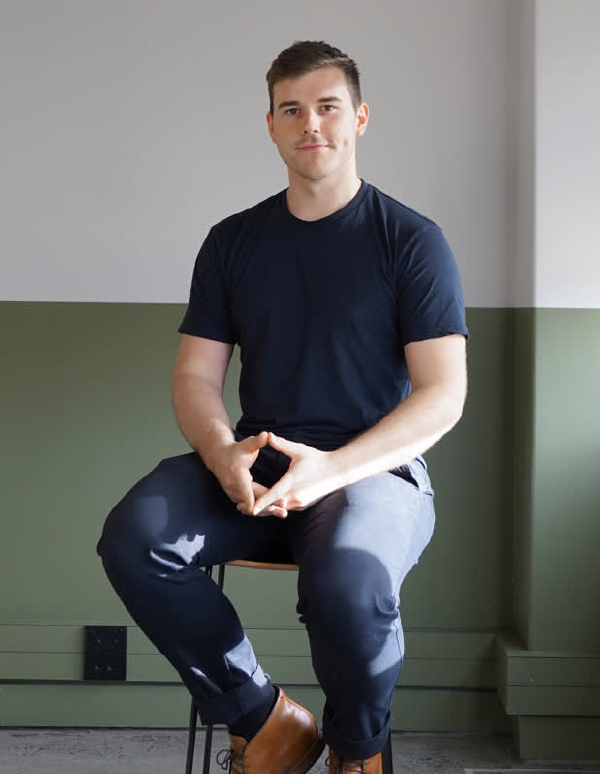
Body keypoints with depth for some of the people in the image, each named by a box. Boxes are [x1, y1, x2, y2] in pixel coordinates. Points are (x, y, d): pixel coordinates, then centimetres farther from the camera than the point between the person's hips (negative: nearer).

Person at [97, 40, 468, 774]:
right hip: (255, 464, 4)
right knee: (133, 537, -26)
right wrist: (223, 454, -14)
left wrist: (334, 468, -20)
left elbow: (443, 396, -5)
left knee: (346, 581, -37)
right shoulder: (233, 241, 14)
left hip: (376, 466, -3)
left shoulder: (410, 240, 2)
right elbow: (195, 375, 9)